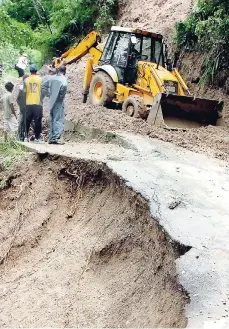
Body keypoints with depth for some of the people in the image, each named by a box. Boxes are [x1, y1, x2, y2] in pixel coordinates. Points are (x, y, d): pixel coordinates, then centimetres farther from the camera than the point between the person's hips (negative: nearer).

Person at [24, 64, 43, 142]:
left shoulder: (26, 80, 1)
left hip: (28, 103, 2)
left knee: (27, 121, 12)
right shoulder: (40, 79, -3)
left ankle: (26, 136, 14)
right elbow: (42, 91, -1)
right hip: (37, 103, -2)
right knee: (37, 121, 2)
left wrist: (25, 101, 14)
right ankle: (37, 137, 2)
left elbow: (24, 92, 3)